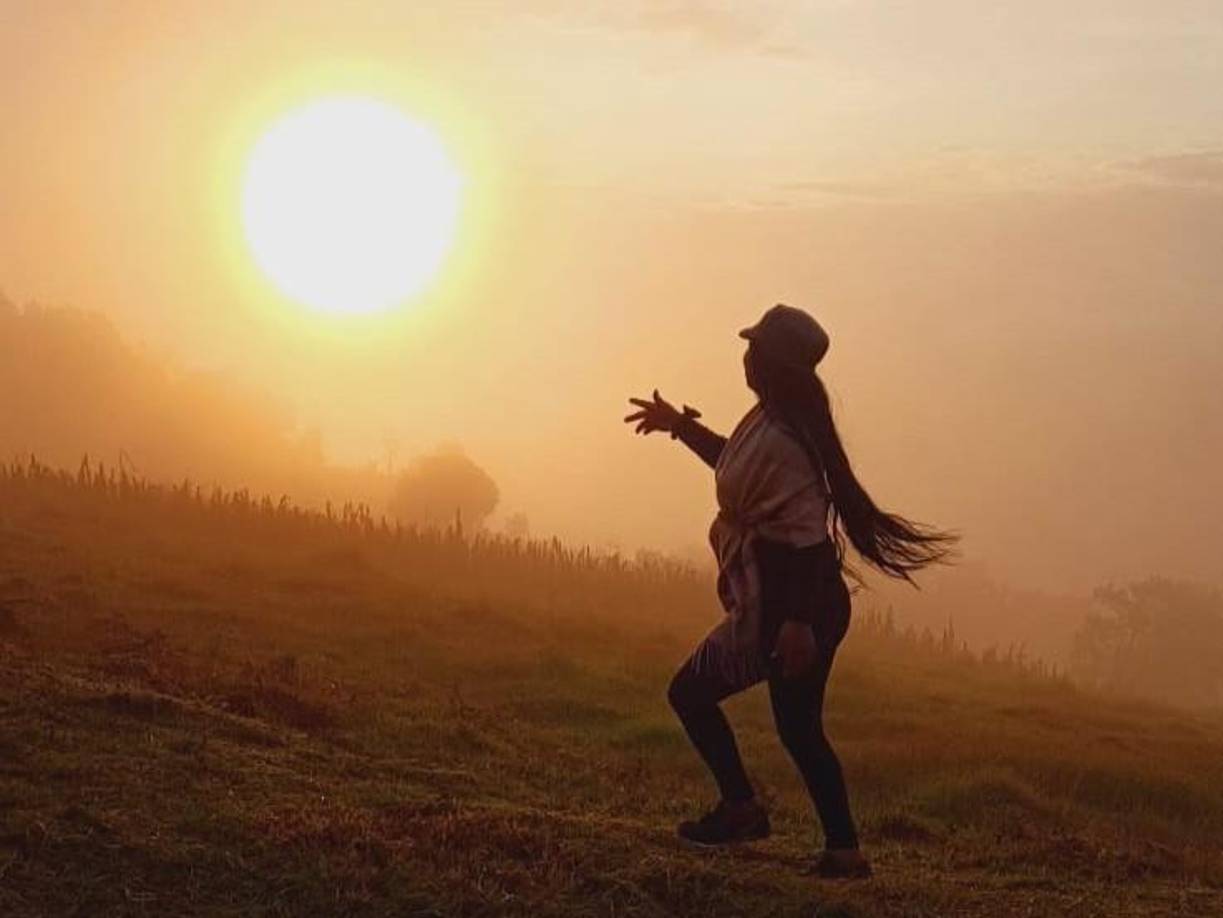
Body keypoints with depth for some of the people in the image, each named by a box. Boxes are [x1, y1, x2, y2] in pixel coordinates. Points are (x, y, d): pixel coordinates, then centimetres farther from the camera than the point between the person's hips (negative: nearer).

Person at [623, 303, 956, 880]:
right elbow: (738, 467, 32)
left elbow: (800, 535, -27)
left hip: (779, 612, -9)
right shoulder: (780, 421, 9)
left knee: (690, 693, 7)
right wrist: (681, 426, 36)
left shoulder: (776, 439, -21)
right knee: (800, 729, 15)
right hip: (817, 605, 9)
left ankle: (740, 807, 7)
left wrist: (795, 621, -29)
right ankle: (843, 851, 14)